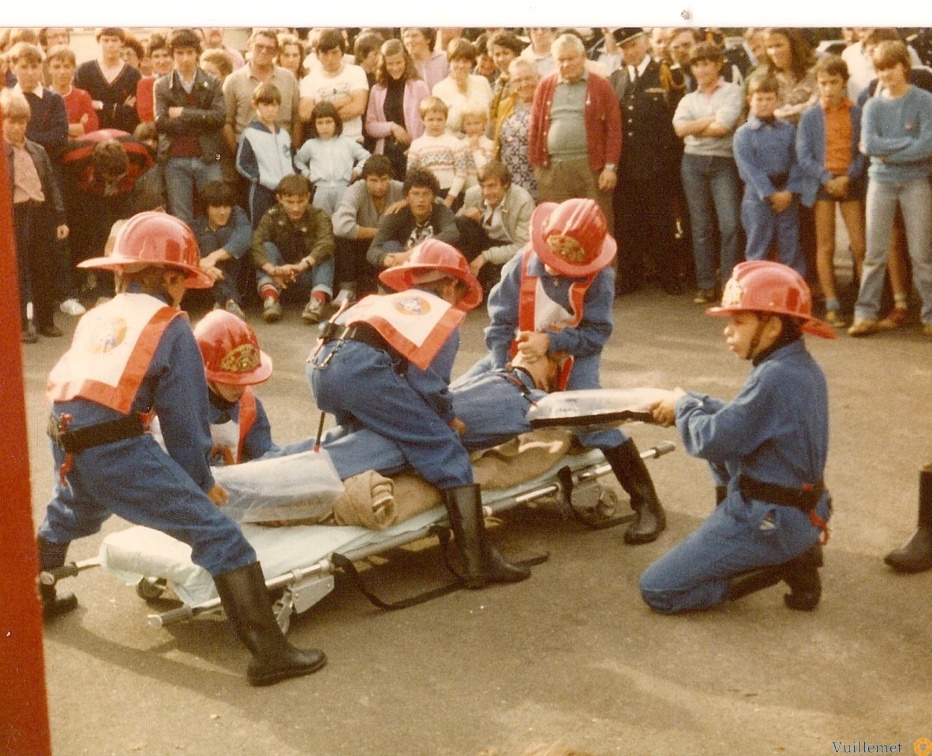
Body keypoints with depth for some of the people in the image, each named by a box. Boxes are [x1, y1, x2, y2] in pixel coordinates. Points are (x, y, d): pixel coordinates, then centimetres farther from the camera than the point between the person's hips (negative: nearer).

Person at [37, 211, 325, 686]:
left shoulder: (94, 317, 24)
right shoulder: (169, 326, 7)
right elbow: (185, 416, 5)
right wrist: (200, 482, 16)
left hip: (64, 440, 7)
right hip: (118, 448, -7)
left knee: (68, 514, 39)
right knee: (218, 534, -5)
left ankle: (39, 598, 62)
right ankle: (268, 652, -12)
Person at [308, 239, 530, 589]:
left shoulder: (384, 300, 35)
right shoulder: (446, 316, 18)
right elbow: (426, 380, 4)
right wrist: (448, 419, 21)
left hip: (319, 364, 7)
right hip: (364, 370, -7)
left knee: (363, 435, 36)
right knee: (447, 453, 0)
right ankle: (479, 561, -6)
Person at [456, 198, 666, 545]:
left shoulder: (599, 279, -20)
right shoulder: (522, 265, -16)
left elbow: (596, 333, -19)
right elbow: (500, 322, -11)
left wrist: (551, 342, -31)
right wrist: (500, 376, -18)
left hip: (573, 357, -4)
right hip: (520, 356, 4)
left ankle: (647, 503, -18)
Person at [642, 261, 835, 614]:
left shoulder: (776, 378, -25)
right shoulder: (803, 367, 5)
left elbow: (710, 440, -22)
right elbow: (745, 416, 16)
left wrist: (683, 404, -4)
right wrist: (692, 402, 6)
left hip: (772, 520, -9)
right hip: (804, 510, 9)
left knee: (656, 591, -6)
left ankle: (783, 563, -6)